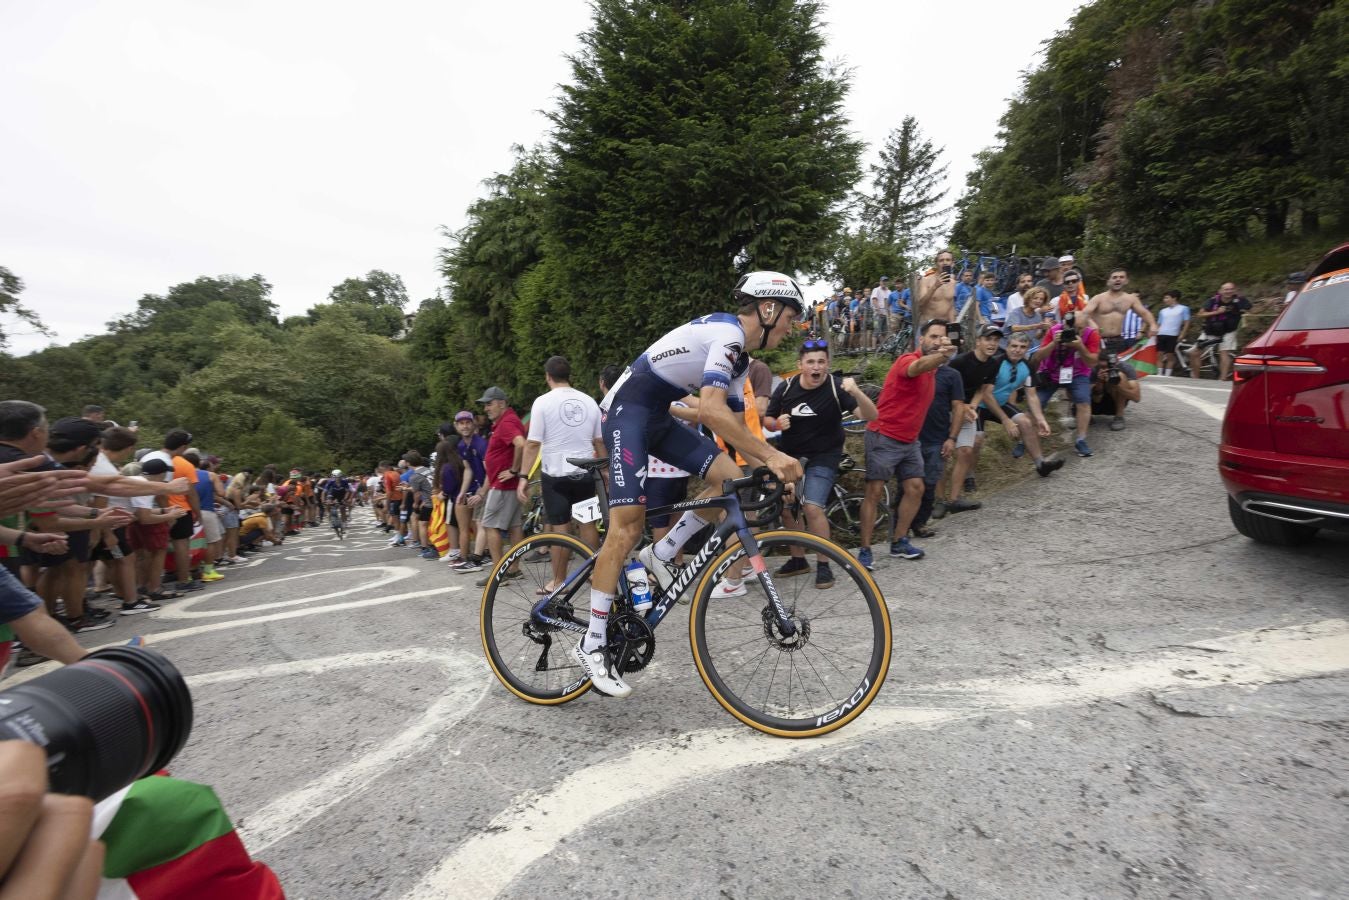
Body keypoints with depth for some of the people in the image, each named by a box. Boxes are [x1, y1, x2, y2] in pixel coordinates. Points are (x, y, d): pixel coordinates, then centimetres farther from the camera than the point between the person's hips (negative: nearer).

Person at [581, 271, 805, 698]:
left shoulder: (740, 357, 13)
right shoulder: (727, 332, -17)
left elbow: (735, 425, 15)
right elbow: (711, 411, -31)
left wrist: (768, 465, 3)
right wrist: (772, 455, -30)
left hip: (658, 416, 9)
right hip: (627, 409, -9)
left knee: (731, 479, -4)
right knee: (628, 526, -15)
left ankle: (662, 555, 7)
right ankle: (592, 643, -5)